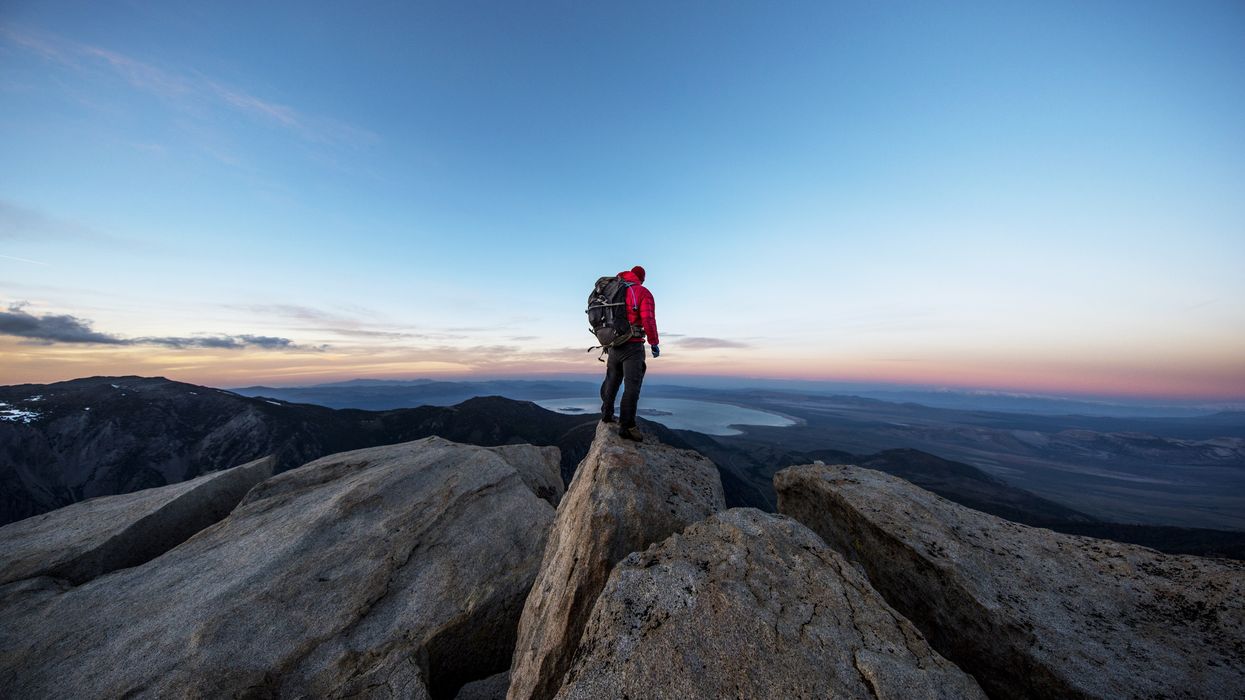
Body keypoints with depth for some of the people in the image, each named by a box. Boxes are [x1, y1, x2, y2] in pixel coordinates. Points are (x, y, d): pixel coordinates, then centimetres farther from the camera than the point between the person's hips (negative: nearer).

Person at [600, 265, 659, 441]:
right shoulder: (643, 292, -5)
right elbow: (648, 319, -16)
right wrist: (654, 343, -6)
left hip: (613, 345, 6)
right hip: (633, 346, -6)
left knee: (612, 380, 21)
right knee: (632, 385, -4)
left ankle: (607, 414, 36)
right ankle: (626, 426, -6)